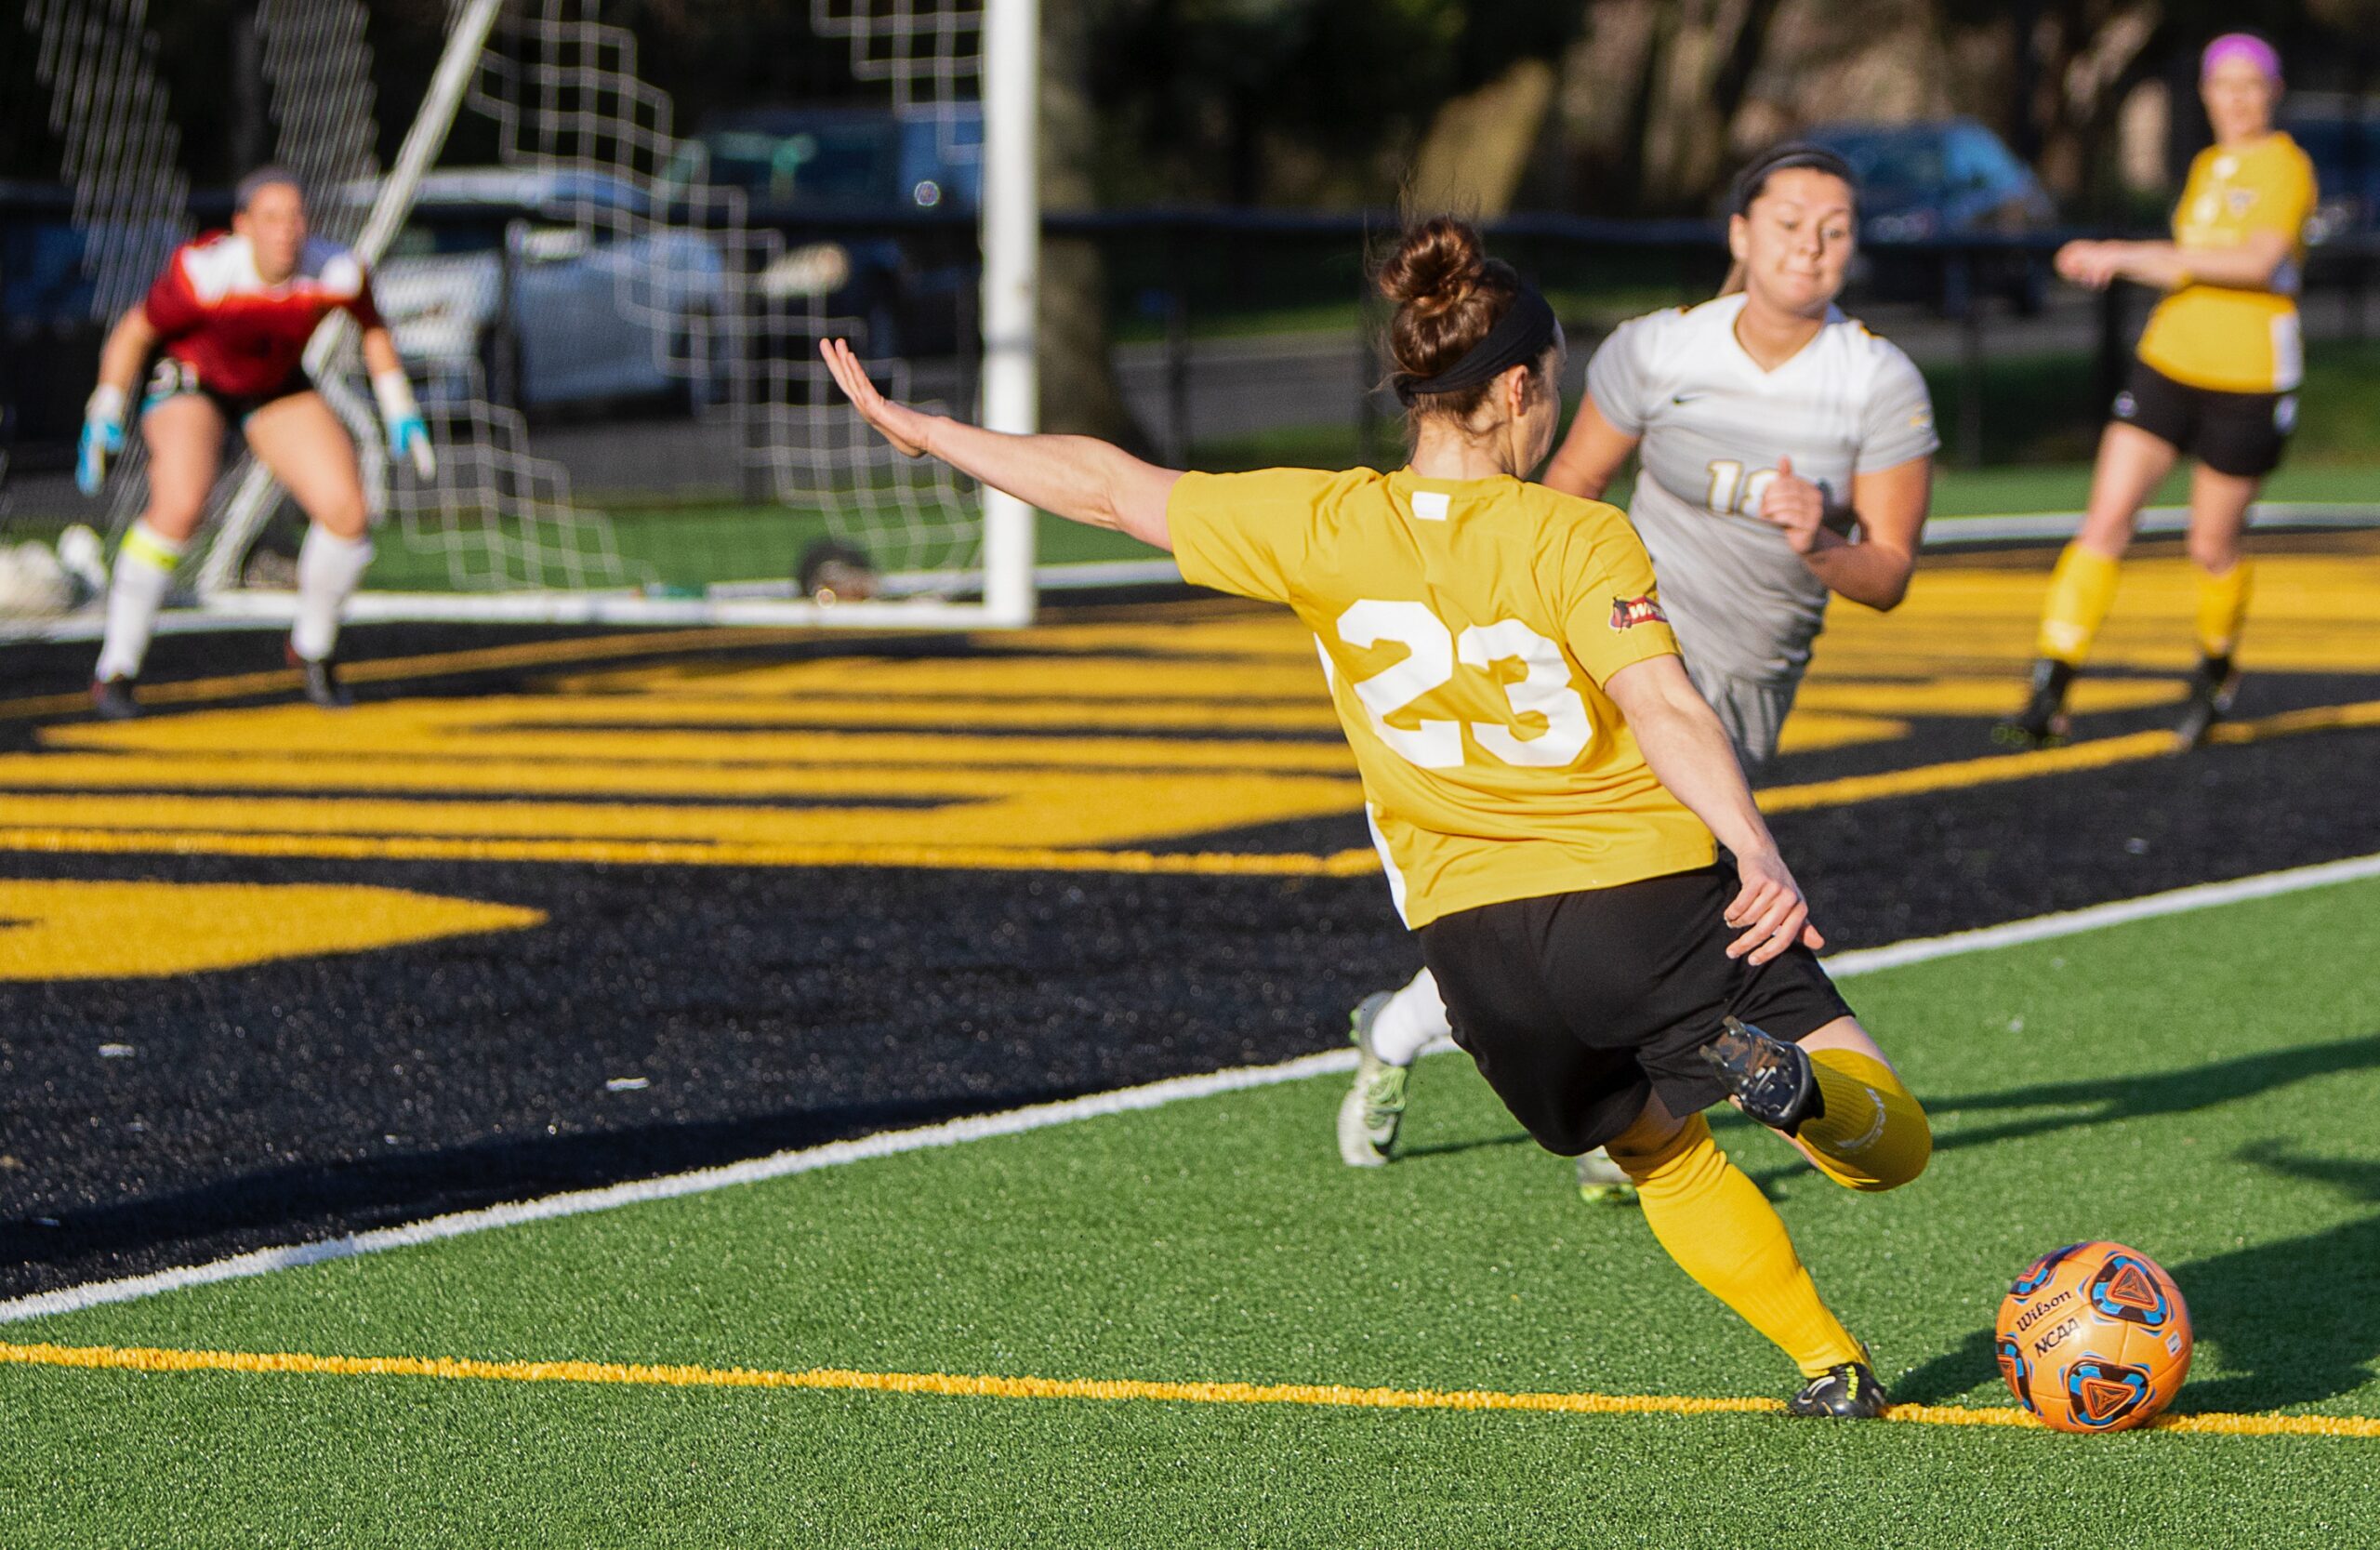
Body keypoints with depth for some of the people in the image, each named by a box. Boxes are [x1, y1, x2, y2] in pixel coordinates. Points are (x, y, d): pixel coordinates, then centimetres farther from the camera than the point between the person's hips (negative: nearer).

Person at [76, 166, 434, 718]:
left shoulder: (338, 273, -23)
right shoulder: (204, 272, -32)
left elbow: (372, 328, 0)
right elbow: (134, 332, -15)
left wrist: (401, 415, 2)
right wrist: (104, 419, -14)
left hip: (278, 391, 4)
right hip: (191, 380, -4)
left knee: (347, 516, -12)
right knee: (180, 507, -30)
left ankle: (313, 647, 17)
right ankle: (116, 669, -18)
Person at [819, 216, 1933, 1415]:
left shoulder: (1327, 527, 2)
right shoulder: (1576, 538, -7)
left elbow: (1106, 486, 10)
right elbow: (1663, 708, -22)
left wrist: (919, 430, 21)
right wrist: (1760, 858, -32)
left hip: (1473, 936, 4)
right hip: (1646, 893, -4)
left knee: (1662, 1153, 28)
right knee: (1891, 1145, -3)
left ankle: (1829, 1364, 19)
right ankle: (1777, 1074, -34)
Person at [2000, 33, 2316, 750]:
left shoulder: (2286, 167, -9)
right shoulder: (2207, 167, 14)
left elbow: (2259, 261, -24)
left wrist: (2136, 255, -23)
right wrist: (2109, 264, 8)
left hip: (2247, 382, -6)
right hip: (2168, 363, 6)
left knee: (2212, 548, 5)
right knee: (2105, 521, -7)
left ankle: (2217, 670, 35)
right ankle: (2050, 695, -9)